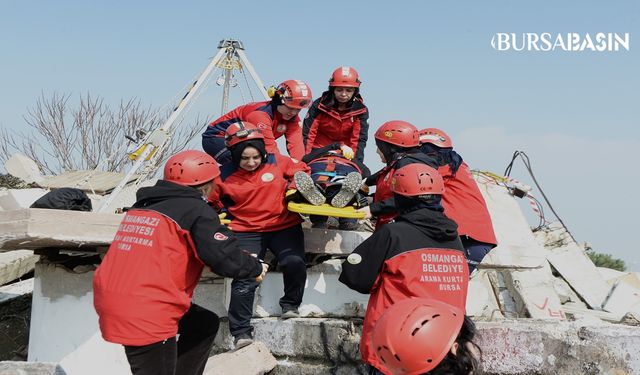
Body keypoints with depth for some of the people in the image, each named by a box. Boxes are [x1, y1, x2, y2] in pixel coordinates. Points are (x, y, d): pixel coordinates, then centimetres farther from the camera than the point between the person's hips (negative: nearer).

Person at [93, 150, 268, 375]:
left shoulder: (142, 205, 15)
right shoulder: (196, 210, -7)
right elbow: (226, 258, -17)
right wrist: (257, 268, 4)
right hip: (145, 315, -8)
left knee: (205, 324, 22)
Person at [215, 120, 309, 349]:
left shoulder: (277, 162, -1)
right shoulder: (225, 176, -2)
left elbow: (301, 171, 13)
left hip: (284, 226, 1)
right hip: (247, 231, 0)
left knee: (294, 263, -23)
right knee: (244, 277, -15)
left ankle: (290, 303, 6)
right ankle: (241, 331, -3)